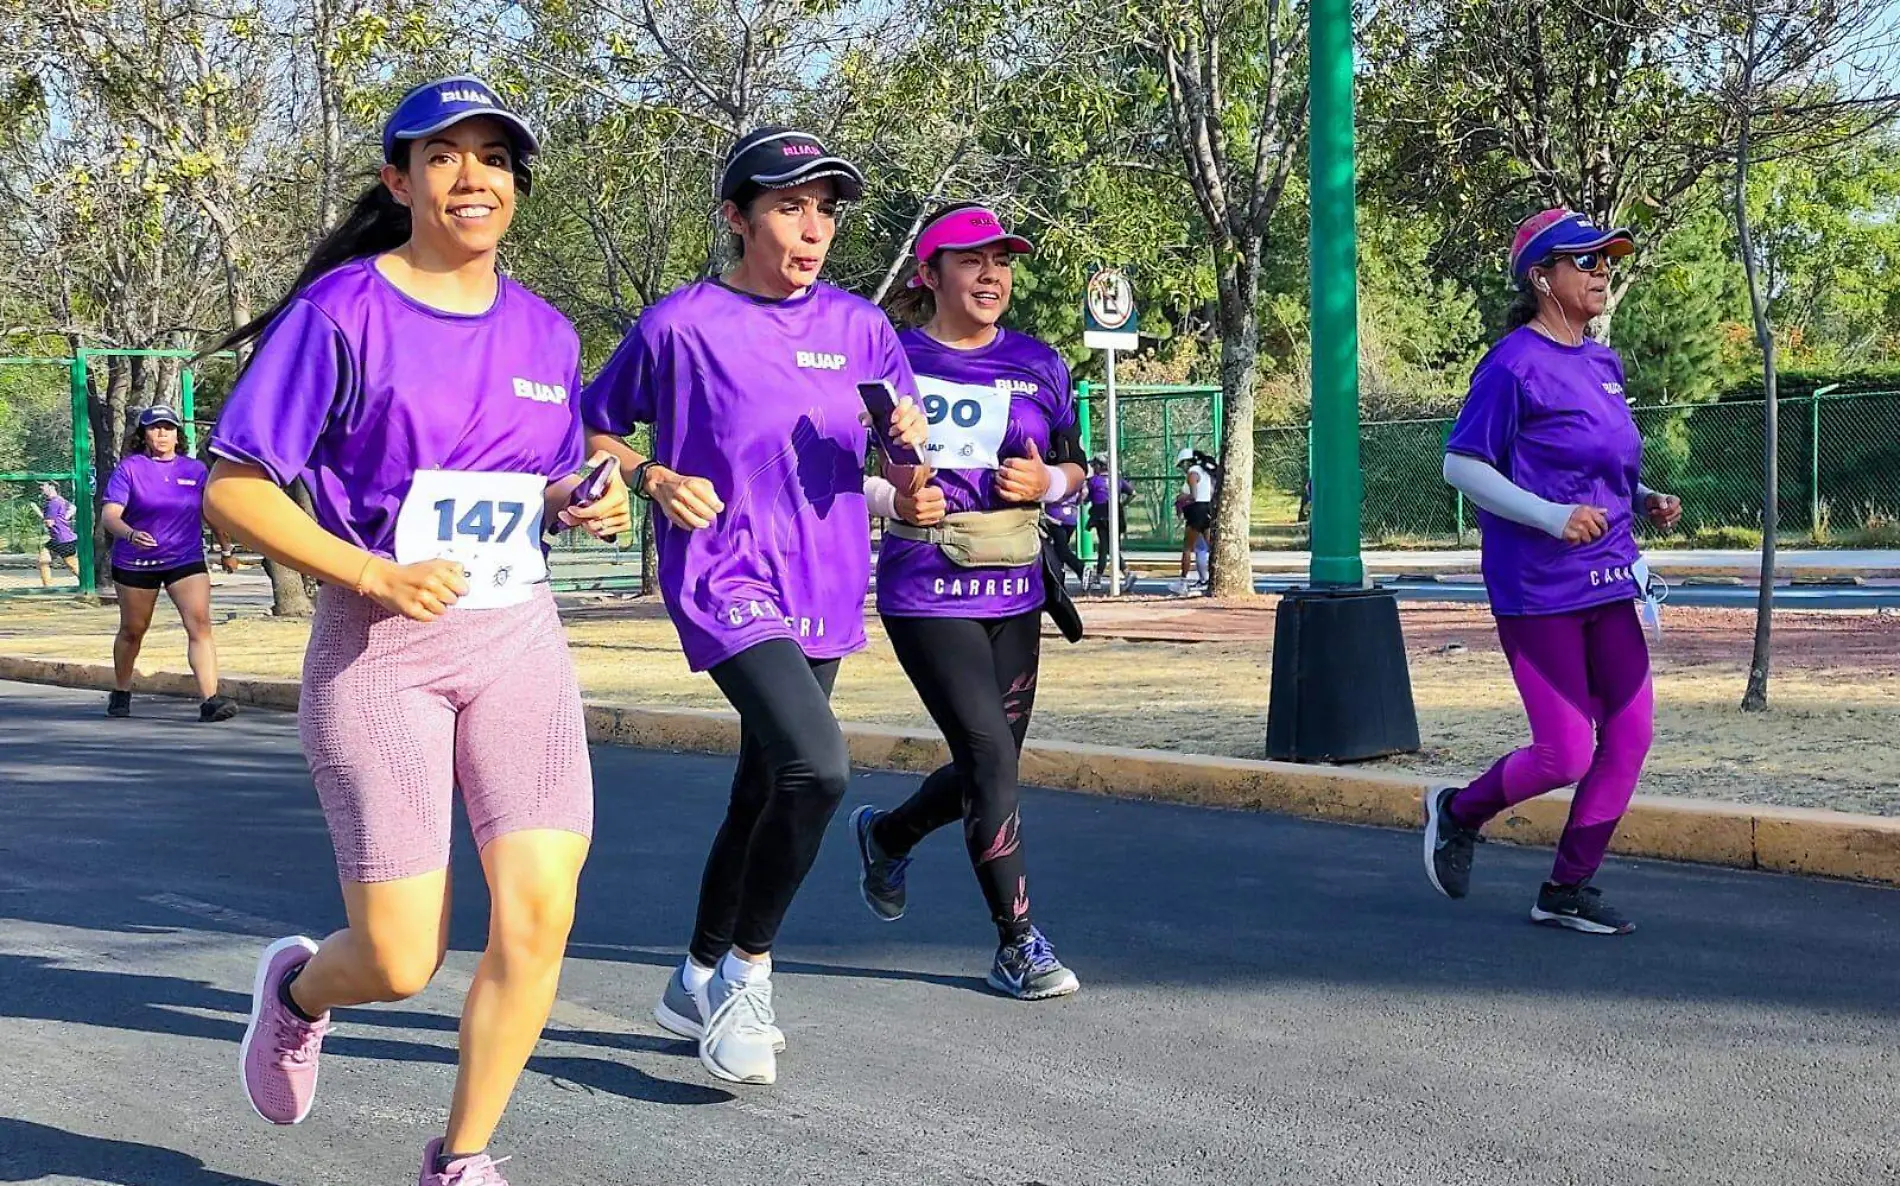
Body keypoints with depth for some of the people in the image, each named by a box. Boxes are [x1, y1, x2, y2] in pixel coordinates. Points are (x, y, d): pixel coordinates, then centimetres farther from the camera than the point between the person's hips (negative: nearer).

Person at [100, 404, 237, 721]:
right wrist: (130, 534, -33)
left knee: (200, 624, -16)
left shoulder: (195, 469, 5)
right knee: (132, 630, 14)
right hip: (135, 562, -1)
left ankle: (209, 699, -23)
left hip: (186, 560, 1)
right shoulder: (129, 469, -5)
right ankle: (120, 693, 36)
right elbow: (109, 515, -14)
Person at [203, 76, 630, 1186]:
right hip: (380, 648, -4)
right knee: (402, 962, -4)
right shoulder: (342, 313, -8)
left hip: (521, 644, 5)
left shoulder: (545, 332, 9)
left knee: (539, 917, -9)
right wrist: (377, 577, -19)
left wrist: (581, 501, -2)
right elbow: (235, 489, -9)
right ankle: (298, 987, 34)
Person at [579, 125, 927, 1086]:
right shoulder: (681, 326, -6)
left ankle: (700, 980, 35)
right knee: (815, 766, -26)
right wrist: (656, 478, -12)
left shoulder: (858, 327, 6)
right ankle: (748, 971, -7)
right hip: (725, 581, -6)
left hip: (823, 592, 6)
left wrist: (909, 434, -6)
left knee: (763, 795, 16)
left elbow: (899, 420, 17)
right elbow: (593, 425, 6)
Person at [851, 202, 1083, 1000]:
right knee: (992, 758, -13)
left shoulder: (1037, 365, 7)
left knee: (989, 767, 12)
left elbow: (1073, 467, 15)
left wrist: (1046, 481, -8)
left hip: (1013, 595, 5)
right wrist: (892, 499, -19)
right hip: (926, 595, -5)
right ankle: (1017, 945, -3)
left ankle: (886, 833, 43)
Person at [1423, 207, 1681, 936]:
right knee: (1566, 756, -6)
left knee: (1630, 732, 3)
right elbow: (1460, 464, -14)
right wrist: (1552, 516, -22)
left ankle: (1567, 890, 15)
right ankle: (1458, 813, 23)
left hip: (1608, 583, 8)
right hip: (1538, 588, -8)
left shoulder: (1603, 364, 12)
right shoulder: (1515, 364, -12)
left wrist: (1645, 502, 6)